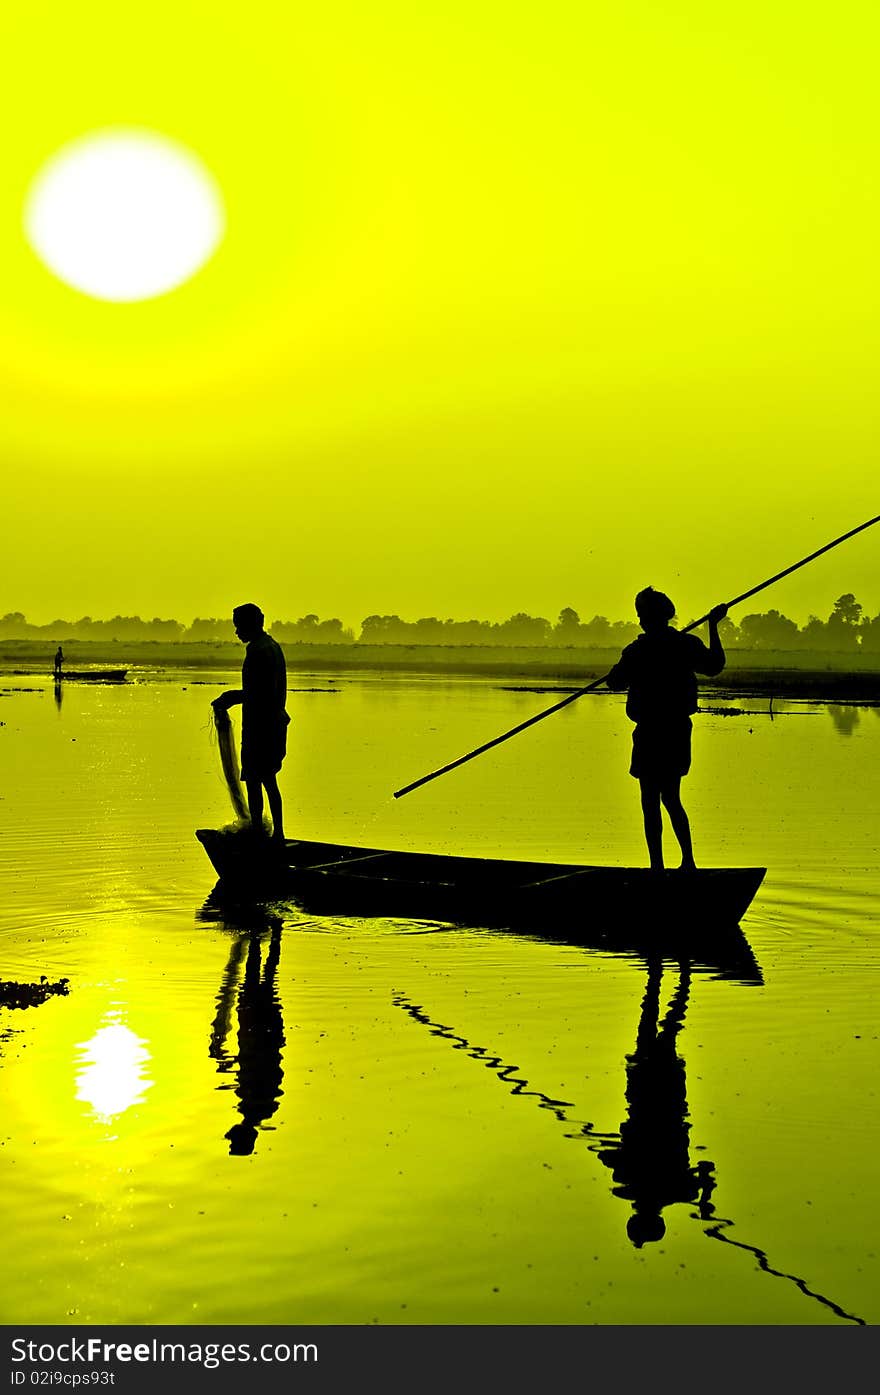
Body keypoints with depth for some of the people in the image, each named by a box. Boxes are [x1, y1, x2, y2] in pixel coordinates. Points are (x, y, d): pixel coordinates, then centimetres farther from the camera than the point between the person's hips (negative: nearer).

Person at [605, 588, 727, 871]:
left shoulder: (637, 651, -12)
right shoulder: (687, 644, 2)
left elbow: (614, 683, -3)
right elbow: (715, 665, 19)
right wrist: (713, 627, 28)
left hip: (651, 733, -6)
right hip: (680, 731, 6)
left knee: (651, 802, 0)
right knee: (671, 800, 19)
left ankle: (657, 867, 0)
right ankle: (688, 862, 18)